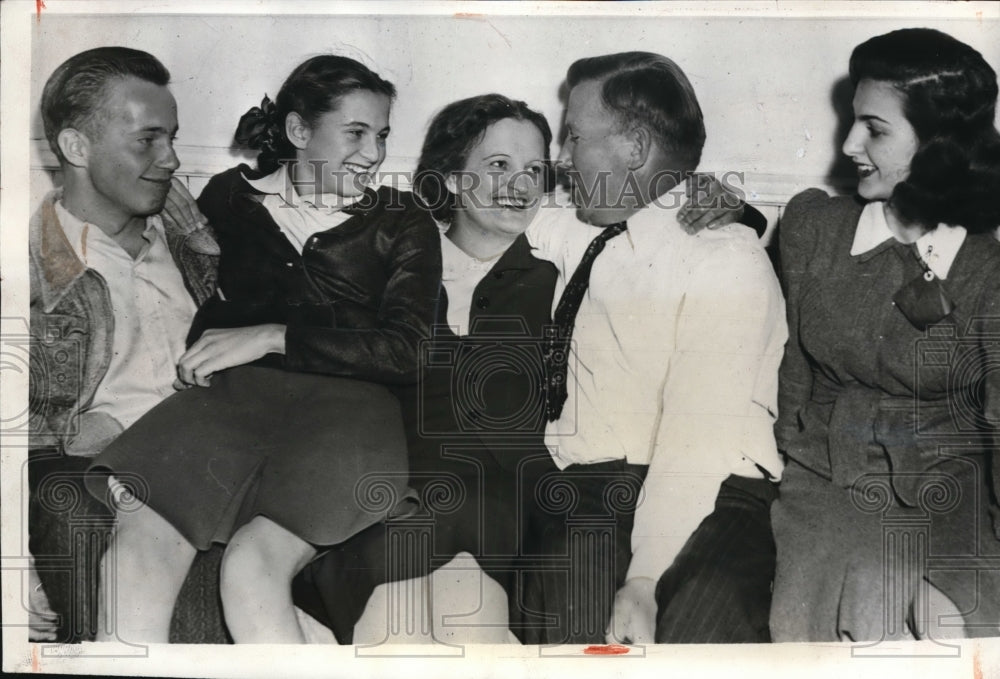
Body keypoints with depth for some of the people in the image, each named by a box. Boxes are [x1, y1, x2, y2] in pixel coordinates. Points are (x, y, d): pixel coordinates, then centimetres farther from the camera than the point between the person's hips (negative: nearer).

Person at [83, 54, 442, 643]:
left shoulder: (403, 224, 15)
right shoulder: (232, 197, 20)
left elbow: (407, 351, 2)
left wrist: (275, 336, -7)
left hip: (342, 403, -2)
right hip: (231, 392, 2)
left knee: (252, 565, -30)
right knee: (138, 550, -26)